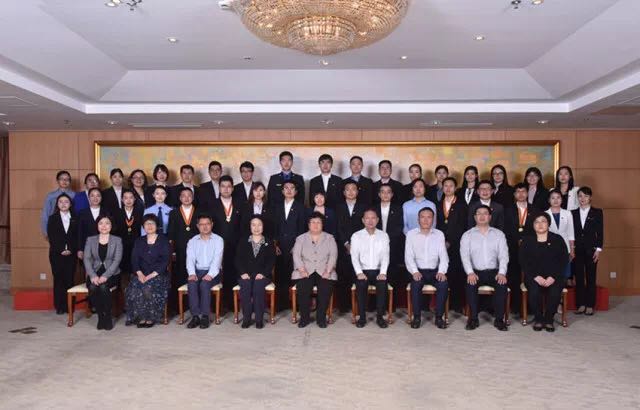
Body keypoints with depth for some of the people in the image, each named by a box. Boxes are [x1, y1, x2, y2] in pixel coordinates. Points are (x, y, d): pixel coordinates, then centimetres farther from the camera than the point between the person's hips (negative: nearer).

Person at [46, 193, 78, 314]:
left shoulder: (75, 219, 8)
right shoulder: (52, 218, 6)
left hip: (71, 254, 1)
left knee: (69, 279, -1)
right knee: (58, 279, 0)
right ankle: (59, 306, 6)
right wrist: (61, 250, -11)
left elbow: (77, 237, 4)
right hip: (56, 254, -1)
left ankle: (69, 305, 5)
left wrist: (71, 250, -10)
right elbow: (51, 237, -1)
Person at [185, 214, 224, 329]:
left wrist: (210, 274, -23)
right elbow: (190, 259, 2)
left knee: (204, 284, -32)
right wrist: (192, 273, -17)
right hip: (197, 271, 2)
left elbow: (217, 259, -7)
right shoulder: (192, 241, 14)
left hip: (212, 272, -2)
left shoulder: (218, 240, 5)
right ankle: (195, 316, -25)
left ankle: (205, 316, -23)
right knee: (192, 284, -29)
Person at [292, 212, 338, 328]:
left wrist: (328, 271, -13)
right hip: (306, 272, 0)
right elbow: (296, 255, 4)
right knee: (303, 288, -28)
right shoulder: (301, 238, 15)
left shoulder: (329, 238, 13)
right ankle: (305, 317, -11)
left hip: (324, 272, 0)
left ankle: (321, 317, -11)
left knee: (326, 288, -29)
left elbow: (333, 255, 2)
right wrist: (302, 270, -13)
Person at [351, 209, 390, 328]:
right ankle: (362, 316, -15)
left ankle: (380, 316, -14)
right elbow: (354, 256, -4)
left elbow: (385, 256, -1)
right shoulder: (356, 236, 4)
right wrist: (359, 272, -20)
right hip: (362, 270, -1)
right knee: (361, 284, -30)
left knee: (383, 284, -29)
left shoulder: (383, 235, 8)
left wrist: (383, 272, -16)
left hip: (378, 271, 1)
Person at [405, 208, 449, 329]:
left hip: (434, 271, 1)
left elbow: (443, 256, 2)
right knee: (416, 284, -31)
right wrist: (414, 271, -18)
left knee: (443, 285, -27)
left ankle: (439, 317, -11)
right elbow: (408, 256, -2)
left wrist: (442, 271, -15)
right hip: (418, 270, -1)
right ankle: (417, 317, -14)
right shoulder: (411, 234, 4)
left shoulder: (439, 234, 8)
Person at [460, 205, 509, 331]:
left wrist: (502, 273, -14)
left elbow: (503, 255, 3)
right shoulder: (467, 235, 8)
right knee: (470, 284, -31)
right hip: (475, 272, -1)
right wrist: (470, 272, -19)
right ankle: (473, 318, -18)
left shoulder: (499, 234, 12)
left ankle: (499, 319, -16)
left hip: (494, 271, 1)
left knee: (502, 284, -29)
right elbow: (464, 255, -3)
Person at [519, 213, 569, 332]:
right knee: (534, 291, -31)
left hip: (553, 276, 0)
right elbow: (523, 262, 1)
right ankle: (538, 319, -7)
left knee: (555, 292, -30)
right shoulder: (527, 241, 7)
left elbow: (564, 261, 2)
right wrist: (536, 277, -12)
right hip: (534, 276, 0)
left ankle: (549, 319, -6)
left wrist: (553, 277, -11)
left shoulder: (558, 240, 7)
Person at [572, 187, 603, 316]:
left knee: (591, 278, 3)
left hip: (591, 250, -2)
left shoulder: (597, 212, 3)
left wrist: (598, 249, -7)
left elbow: (600, 232, 0)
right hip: (577, 250, 2)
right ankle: (581, 304, 12)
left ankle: (590, 305, 11)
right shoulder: (573, 213, 7)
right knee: (579, 278, 4)